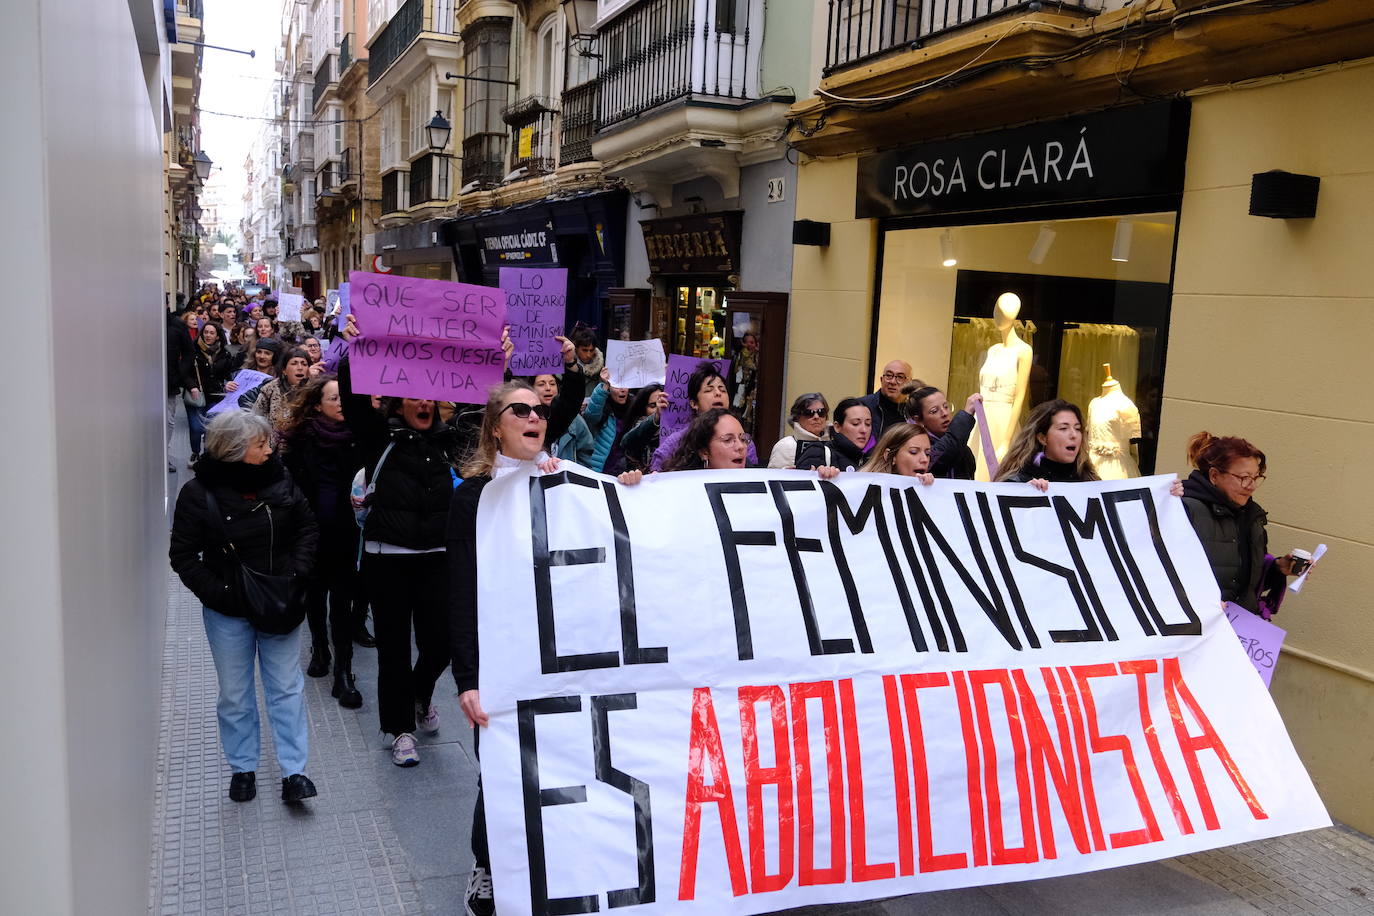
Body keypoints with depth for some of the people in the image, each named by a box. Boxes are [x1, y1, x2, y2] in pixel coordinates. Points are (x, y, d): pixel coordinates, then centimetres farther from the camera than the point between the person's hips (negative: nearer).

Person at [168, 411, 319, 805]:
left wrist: (296, 572, -6)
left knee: (287, 687, 4)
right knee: (235, 693, 12)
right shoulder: (198, 493, -12)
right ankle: (243, 768, 28)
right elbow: (183, 555, -6)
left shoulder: (279, 479, -6)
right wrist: (220, 595, -16)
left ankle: (293, 772, 11)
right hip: (228, 610, -1)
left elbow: (308, 527, 7)